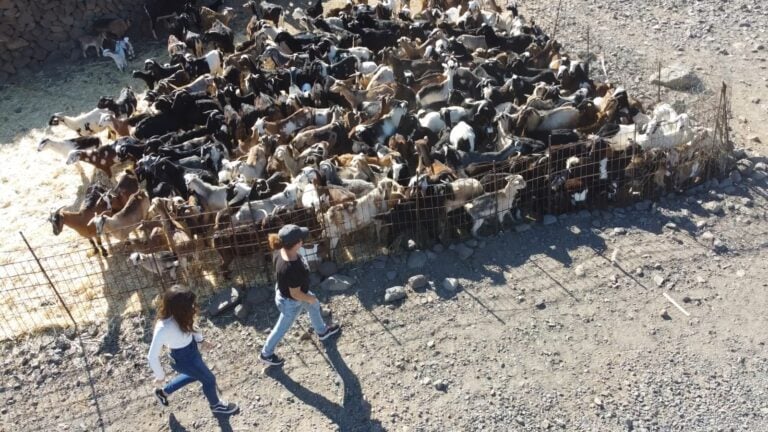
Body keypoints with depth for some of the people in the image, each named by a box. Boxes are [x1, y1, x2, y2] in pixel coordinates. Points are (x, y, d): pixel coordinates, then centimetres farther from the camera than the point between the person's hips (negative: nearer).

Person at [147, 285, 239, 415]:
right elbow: (152, 356, -29)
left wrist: (200, 340, 15)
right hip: (184, 359, -7)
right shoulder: (164, 328, -40)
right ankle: (216, 405, 46)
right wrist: (160, 377, -15)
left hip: (191, 350, 7)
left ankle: (163, 392, 52)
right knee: (209, 379, 15)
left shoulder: (177, 315, -20)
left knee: (195, 375, 33)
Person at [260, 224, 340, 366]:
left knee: (314, 306, 32)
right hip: (291, 302, -8)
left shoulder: (283, 251, -22)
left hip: (285, 289, 8)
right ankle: (266, 354, 47)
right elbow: (295, 294, -32)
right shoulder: (292, 268, -46)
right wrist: (310, 298, -12)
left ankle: (322, 331, 60)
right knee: (282, 328, 21)